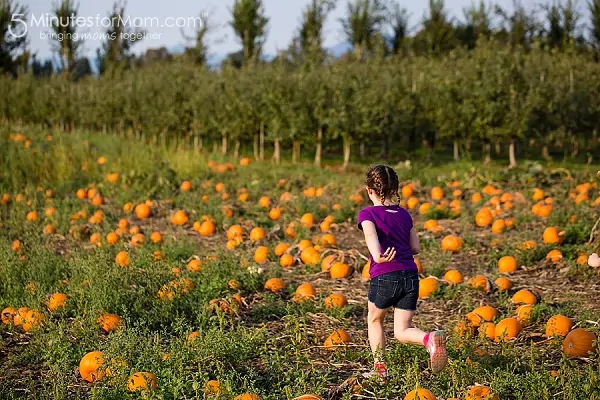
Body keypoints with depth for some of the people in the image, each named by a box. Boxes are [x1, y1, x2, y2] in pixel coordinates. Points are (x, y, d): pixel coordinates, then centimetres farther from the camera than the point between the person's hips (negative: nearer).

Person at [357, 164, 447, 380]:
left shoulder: (368, 214, 0)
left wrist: (377, 256, -41)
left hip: (384, 276, -4)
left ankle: (379, 368, 24)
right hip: (410, 275, 4)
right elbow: (416, 248, 15)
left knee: (375, 320, 23)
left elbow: (371, 235, -23)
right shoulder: (404, 214, 14)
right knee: (402, 331, 8)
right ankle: (430, 339, -23)